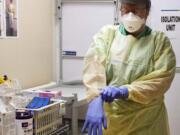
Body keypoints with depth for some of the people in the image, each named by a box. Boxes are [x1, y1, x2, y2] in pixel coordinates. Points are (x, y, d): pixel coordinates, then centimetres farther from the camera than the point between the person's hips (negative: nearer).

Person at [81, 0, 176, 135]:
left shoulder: (160, 40, 0)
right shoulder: (107, 33, 2)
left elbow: (162, 79, -11)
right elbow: (94, 64, -13)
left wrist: (124, 91, -21)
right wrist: (95, 100, -30)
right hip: (107, 116, 1)